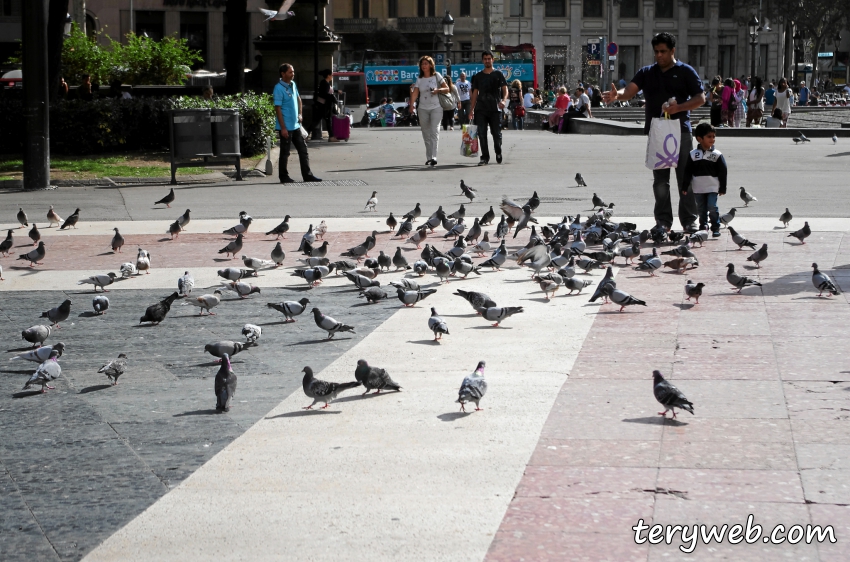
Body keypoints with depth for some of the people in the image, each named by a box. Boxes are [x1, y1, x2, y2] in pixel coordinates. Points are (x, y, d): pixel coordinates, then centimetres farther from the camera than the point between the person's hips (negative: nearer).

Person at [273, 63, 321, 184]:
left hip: (296, 125, 8)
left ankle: (307, 175, 15)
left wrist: (300, 114, 12)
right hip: (286, 127, -8)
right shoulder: (279, 88, -16)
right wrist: (283, 128, -20)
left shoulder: (293, 84, 9)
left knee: (303, 149, 9)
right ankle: (283, 177, 11)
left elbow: (298, 99, 26)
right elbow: (278, 109, -18)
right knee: (285, 152, 1)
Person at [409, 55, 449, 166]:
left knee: (434, 131, -15)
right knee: (426, 134, 7)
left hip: (436, 108, -4)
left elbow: (447, 89, 3)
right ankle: (428, 157, 14)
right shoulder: (419, 79, 9)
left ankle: (434, 157, -23)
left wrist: (438, 90, -16)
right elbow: (415, 93, -1)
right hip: (423, 109, 4)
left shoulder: (437, 76, 3)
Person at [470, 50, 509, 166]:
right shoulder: (478, 76, 14)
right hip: (481, 109, 2)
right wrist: (471, 110, 9)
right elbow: (475, 93, 15)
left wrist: (504, 100, -23)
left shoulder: (498, 74, 5)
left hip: (495, 109, -2)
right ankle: (485, 157, 0)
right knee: (482, 134, -4)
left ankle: (498, 153, 25)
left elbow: (505, 89, -2)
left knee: (497, 134, 2)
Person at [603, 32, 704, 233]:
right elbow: (630, 91, -2)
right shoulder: (647, 73, 12)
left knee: (685, 177, -2)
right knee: (660, 179, 5)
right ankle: (663, 221, 10)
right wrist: (617, 95, -24)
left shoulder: (685, 72, 4)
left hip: (680, 130, -3)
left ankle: (689, 221, 2)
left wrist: (679, 108, -15)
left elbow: (701, 98, 0)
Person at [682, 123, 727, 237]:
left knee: (712, 207, -9)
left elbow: (722, 172, 1)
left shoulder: (717, 155, -2)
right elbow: (687, 172, 3)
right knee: (701, 209, 9)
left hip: (712, 188, -2)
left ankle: (716, 228, 2)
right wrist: (685, 187, 0)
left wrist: (722, 188, -1)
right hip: (698, 188, 2)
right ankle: (703, 226, 22)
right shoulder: (693, 155, 1)